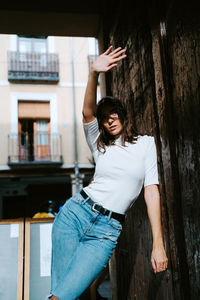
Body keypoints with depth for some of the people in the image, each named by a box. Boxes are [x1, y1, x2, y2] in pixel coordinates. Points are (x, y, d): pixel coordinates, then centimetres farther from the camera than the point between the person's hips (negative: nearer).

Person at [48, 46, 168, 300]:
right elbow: (87, 112, -8)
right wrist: (94, 73, -26)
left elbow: (152, 191, 1)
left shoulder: (146, 143, 7)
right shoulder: (99, 145, 11)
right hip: (75, 212, 2)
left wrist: (158, 244, -4)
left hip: (106, 230, -2)